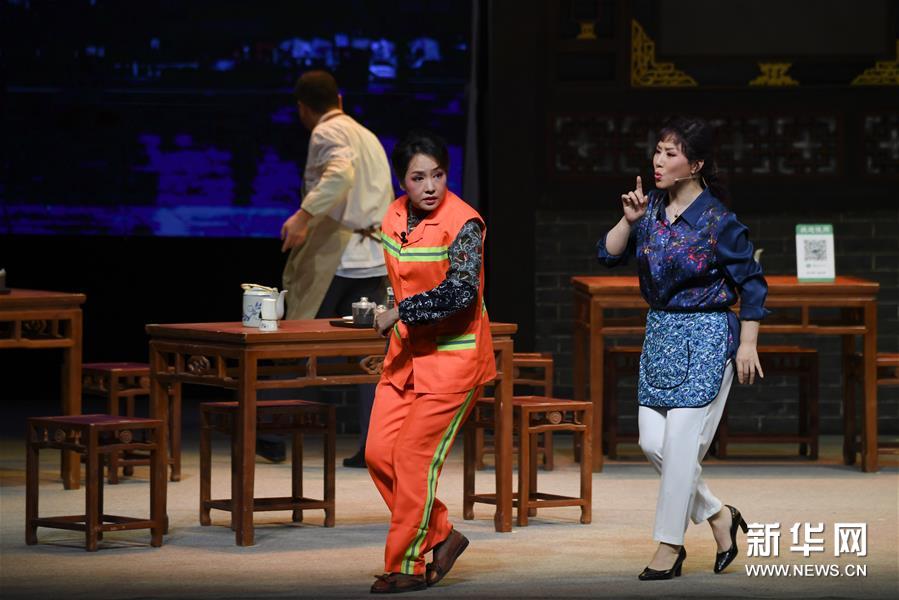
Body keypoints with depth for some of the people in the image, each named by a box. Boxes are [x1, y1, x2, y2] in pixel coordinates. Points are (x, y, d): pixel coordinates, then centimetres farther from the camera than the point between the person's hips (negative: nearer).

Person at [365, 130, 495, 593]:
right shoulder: (396, 215, 5)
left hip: (453, 356, -8)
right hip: (407, 354, 8)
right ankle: (440, 536, 19)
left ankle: (409, 566, 6)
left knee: (414, 459, -7)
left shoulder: (463, 223, -18)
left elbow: (460, 292, -29)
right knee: (379, 454, 3)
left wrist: (400, 313, -25)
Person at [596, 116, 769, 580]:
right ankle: (718, 515, 23)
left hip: (706, 337, -7)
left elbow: (752, 284, -7)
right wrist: (629, 220, -15)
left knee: (680, 442, -6)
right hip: (659, 333, 7)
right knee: (651, 442, 5)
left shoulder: (718, 220, -14)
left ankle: (669, 546, 5)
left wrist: (747, 345, -9)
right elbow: (609, 256, 1)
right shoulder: (652, 207, 2)